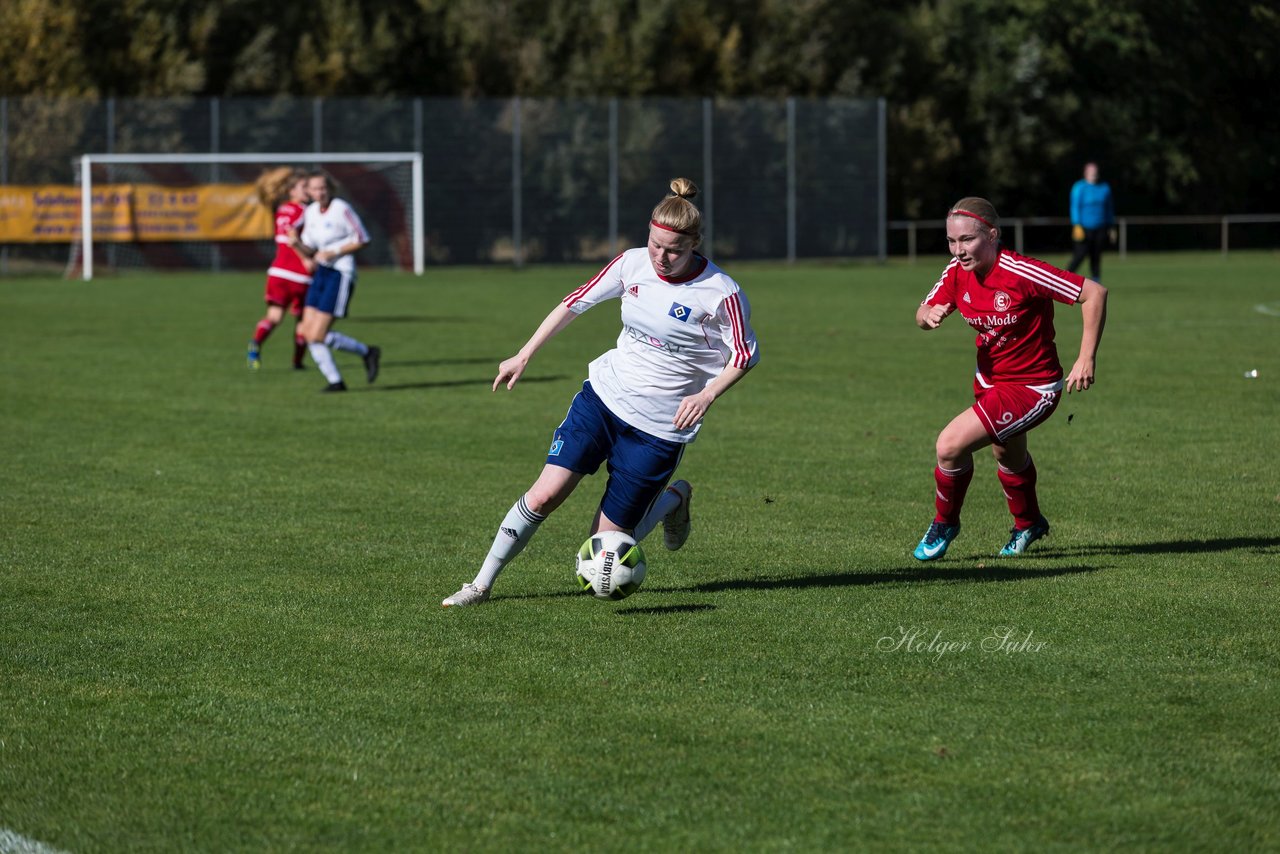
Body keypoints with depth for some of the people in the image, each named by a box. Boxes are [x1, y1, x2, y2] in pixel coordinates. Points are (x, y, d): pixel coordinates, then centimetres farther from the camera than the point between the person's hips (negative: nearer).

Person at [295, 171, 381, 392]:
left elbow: (362, 240, -10)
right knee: (308, 334, 1)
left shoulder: (341, 209, -13)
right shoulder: (310, 212, 9)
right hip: (321, 274, 8)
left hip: (341, 273, -8)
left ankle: (366, 352, 8)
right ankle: (335, 381, 9)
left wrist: (334, 253, -18)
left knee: (318, 336, -11)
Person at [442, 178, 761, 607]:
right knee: (544, 495, -13)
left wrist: (707, 395, -22)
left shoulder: (720, 293, -16)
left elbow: (743, 354, -5)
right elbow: (575, 302, 8)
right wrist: (524, 356, 10)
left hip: (659, 425, -3)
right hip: (604, 394, 3)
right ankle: (482, 585, 2)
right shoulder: (632, 264, -5)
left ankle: (674, 499, 28)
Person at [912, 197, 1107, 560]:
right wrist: (928, 315, -21)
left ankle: (945, 523, 9)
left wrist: (1086, 360, -26)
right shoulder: (958, 272, -8)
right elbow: (924, 312, 5)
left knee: (950, 445, -18)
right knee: (1007, 456, 29)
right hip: (990, 380, 8)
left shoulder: (1021, 273, -29)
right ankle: (1028, 524, 58)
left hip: (1032, 389, -8)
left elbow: (1094, 293, -26)